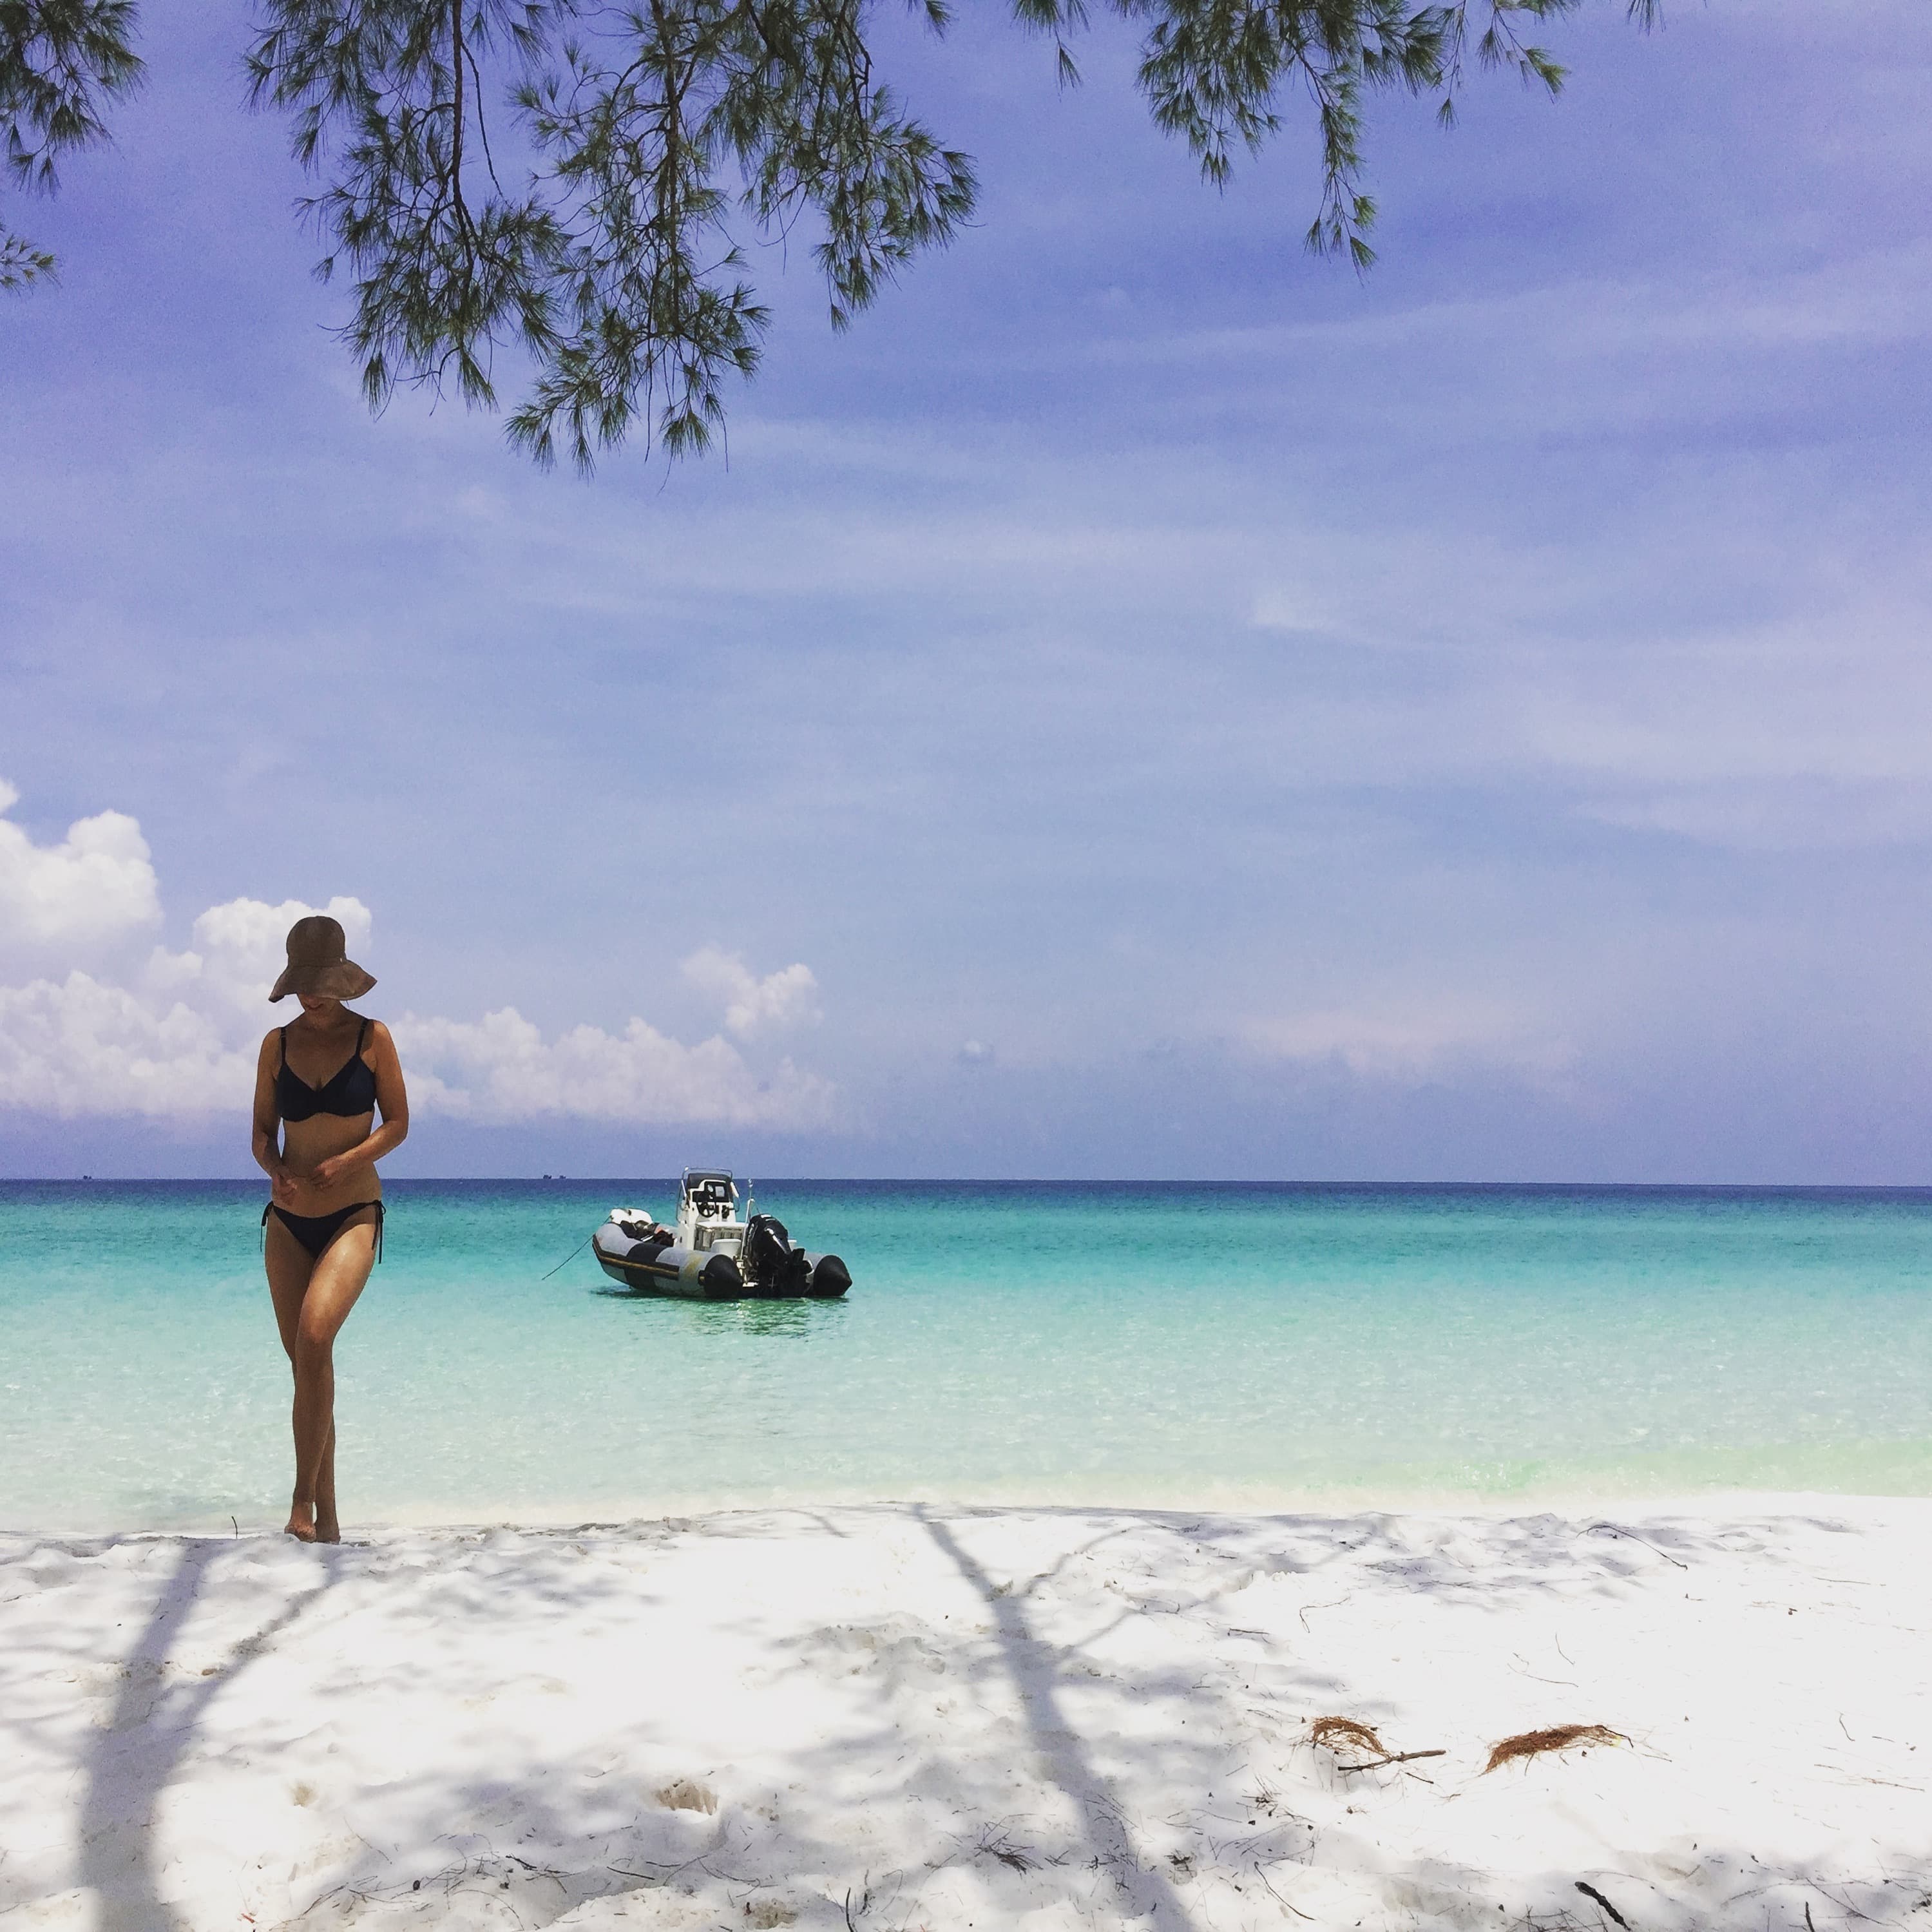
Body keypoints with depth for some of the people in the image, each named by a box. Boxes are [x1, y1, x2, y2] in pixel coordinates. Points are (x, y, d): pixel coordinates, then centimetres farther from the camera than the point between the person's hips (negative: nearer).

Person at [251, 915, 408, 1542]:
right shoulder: (278, 1043, 5)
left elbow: (397, 1124, 0)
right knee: (303, 1358, 6)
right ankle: (326, 1509, 18)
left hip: (354, 1215, -4)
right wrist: (275, 1171, -13)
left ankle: (304, 1495, -15)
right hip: (287, 1221, 4)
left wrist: (345, 1161, -17)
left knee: (315, 1338, -25)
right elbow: (262, 1133, 8)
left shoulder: (373, 1037, -3)